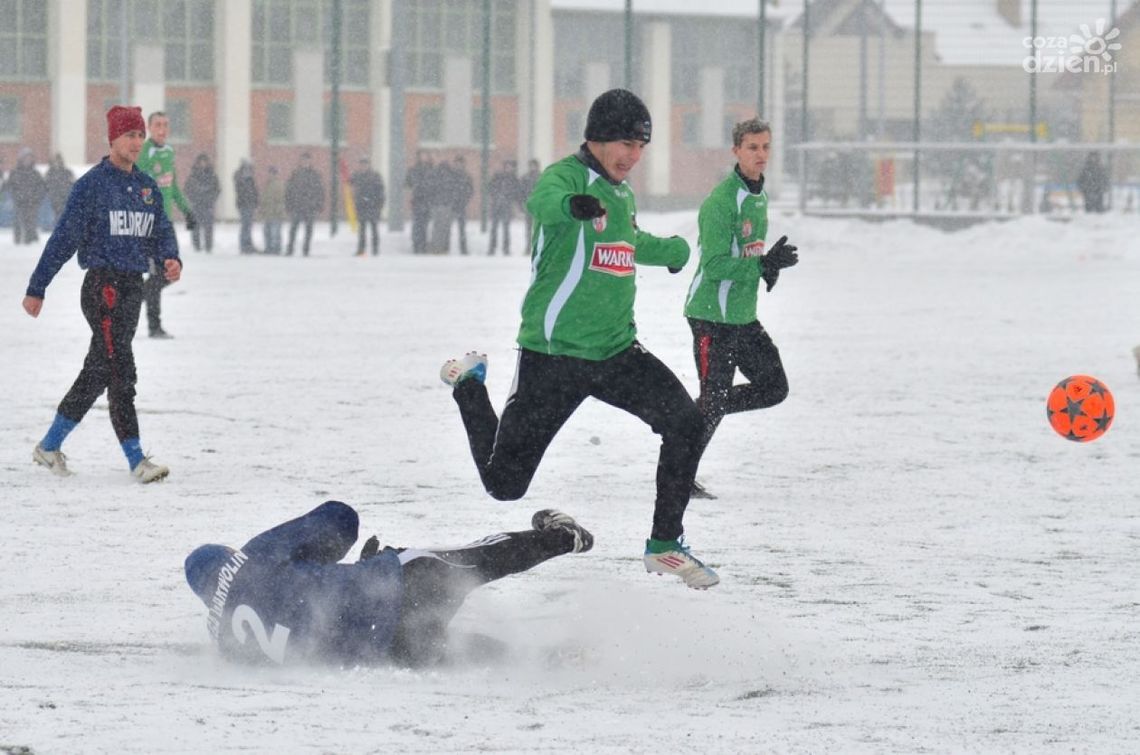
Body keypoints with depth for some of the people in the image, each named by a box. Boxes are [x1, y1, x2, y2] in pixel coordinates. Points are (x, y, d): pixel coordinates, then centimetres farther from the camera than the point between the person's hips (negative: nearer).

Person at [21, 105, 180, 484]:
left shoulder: (148, 187, 14)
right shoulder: (92, 184, -6)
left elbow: (161, 233, 13)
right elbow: (64, 237, -6)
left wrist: (170, 259, -11)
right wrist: (36, 289, -6)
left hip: (133, 288, 7)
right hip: (103, 286, -7)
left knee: (97, 373, 12)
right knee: (120, 371, -13)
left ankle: (50, 446, 23)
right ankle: (136, 460, -16)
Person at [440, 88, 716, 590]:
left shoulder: (621, 194, 13)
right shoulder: (566, 177, -13)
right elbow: (542, 203, -39)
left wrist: (672, 250, 48)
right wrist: (573, 204, -62)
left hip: (616, 351, 7)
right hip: (553, 356, -7)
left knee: (684, 422, -18)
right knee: (505, 483, 0)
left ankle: (665, 545, -4)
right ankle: (468, 385, 31)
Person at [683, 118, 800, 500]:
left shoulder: (759, 196, 10)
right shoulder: (721, 201, -19)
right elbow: (715, 265, -23)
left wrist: (769, 267, 4)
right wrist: (766, 264, -30)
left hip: (743, 315, 9)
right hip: (712, 315, -9)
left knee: (774, 387, 9)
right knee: (714, 399, -6)